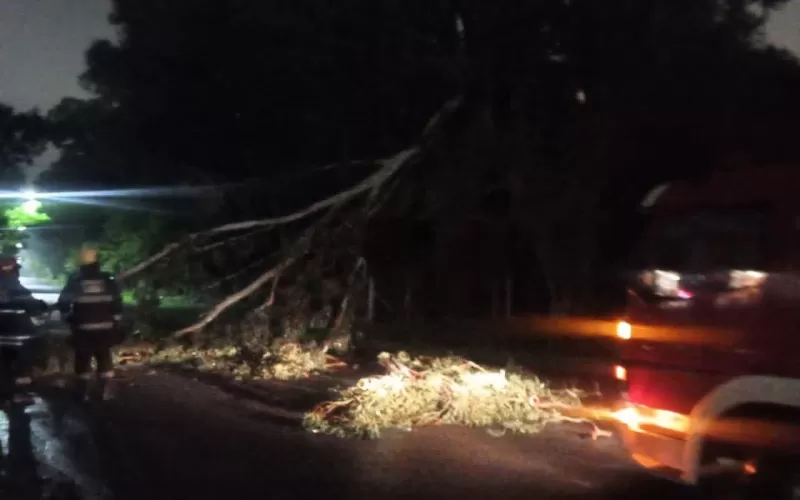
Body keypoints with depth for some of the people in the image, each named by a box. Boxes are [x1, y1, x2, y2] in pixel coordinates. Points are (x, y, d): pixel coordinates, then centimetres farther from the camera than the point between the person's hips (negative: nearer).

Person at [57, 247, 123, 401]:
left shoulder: (75, 281, -3)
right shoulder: (108, 281, 2)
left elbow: (63, 302, -1)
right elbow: (117, 303, 3)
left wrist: (68, 318, 15)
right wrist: (116, 322, 11)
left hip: (83, 328, -2)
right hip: (105, 327, 2)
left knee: (83, 359, 7)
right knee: (105, 357, 11)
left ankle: (83, 391, 8)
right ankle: (104, 390, 9)